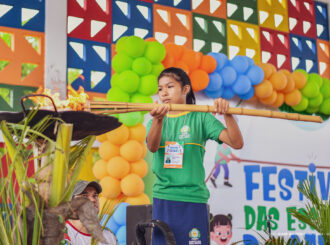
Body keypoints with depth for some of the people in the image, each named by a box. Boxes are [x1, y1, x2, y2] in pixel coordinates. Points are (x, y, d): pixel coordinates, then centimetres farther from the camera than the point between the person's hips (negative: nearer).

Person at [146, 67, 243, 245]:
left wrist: (227, 114, -23)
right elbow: (152, 147, -13)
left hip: (193, 199, -2)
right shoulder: (155, 121, 10)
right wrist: (158, 120, -31)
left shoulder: (201, 118, 2)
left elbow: (237, 143, -7)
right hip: (162, 199, 3)